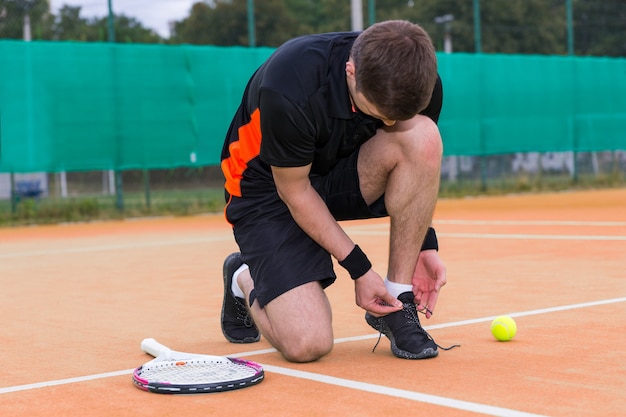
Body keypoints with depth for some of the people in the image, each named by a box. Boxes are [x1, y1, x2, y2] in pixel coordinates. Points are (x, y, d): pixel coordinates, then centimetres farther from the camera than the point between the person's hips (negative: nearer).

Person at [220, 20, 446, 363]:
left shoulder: (415, 81, -19)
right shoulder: (288, 91, -35)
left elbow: (419, 167, 1)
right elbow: (294, 191, -21)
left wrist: (426, 244, -7)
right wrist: (359, 268, -19)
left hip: (342, 174, 5)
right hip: (271, 189, -4)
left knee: (422, 136, -28)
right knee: (307, 343, -22)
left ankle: (397, 305, -15)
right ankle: (245, 280, 15)